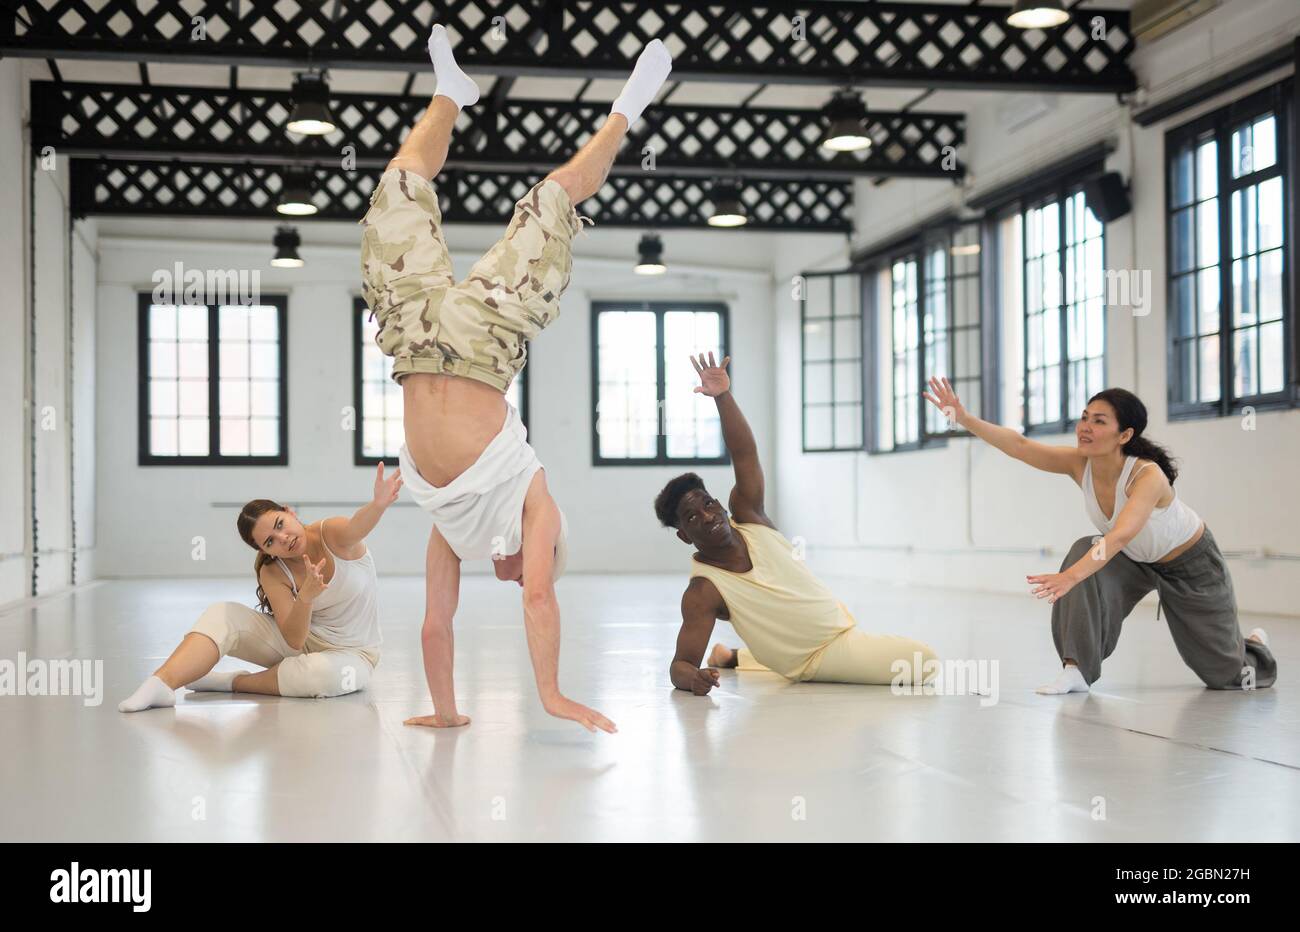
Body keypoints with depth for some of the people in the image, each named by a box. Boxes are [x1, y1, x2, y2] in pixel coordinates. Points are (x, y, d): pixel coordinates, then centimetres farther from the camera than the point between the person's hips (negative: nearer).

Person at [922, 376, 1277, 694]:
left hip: (1190, 562, -4)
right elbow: (1019, 445, -38)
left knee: (1225, 674, 4)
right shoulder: (1079, 464, -24)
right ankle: (1078, 669, -25)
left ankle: (1253, 645, 42)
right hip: (1136, 560, 5)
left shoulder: (1148, 476, -40)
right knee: (1084, 552, -29)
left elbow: (1119, 536, -55)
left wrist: (1071, 576, -69)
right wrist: (964, 418, -51)